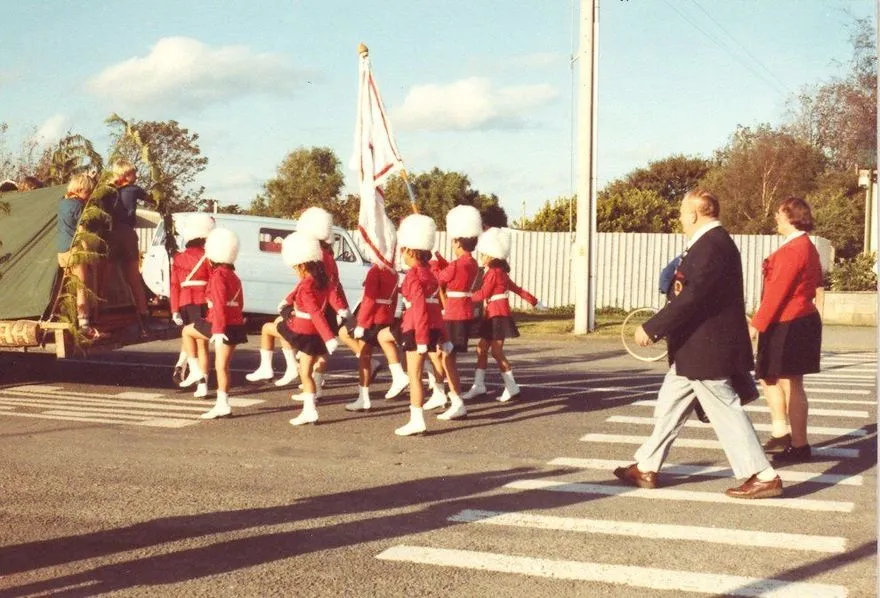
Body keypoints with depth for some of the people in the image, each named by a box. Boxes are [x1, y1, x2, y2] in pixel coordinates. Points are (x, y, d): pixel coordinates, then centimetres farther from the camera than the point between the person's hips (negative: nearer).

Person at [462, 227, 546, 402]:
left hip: (497, 314, -10)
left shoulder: (493, 272, -14)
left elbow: (482, 294, -14)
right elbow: (517, 288, 18)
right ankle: (479, 385, 12)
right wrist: (534, 302, 24)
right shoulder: (501, 272, 14)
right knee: (482, 348, 9)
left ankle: (511, 386, -3)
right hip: (494, 315, 10)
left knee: (496, 352, -6)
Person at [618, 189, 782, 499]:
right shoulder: (712, 242, 12)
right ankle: (647, 468, 24)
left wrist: (652, 328, -21)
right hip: (696, 350, 11)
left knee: (726, 412, -2)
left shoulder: (711, 246, -21)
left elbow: (691, 298, -26)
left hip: (707, 351, -11)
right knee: (669, 406, 16)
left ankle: (764, 476, 6)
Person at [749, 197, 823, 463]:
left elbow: (777, 292, -21)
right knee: (770, 378, 17)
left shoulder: (792, 250, -18)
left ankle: (799, 446, 3)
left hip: (789, 327, -11)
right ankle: (780, 435, 22)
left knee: (790, 384, -4)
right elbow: (817, 279, 22)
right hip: (801, 320, 11)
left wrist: (757, 324, -18)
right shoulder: (807, 247, 14)